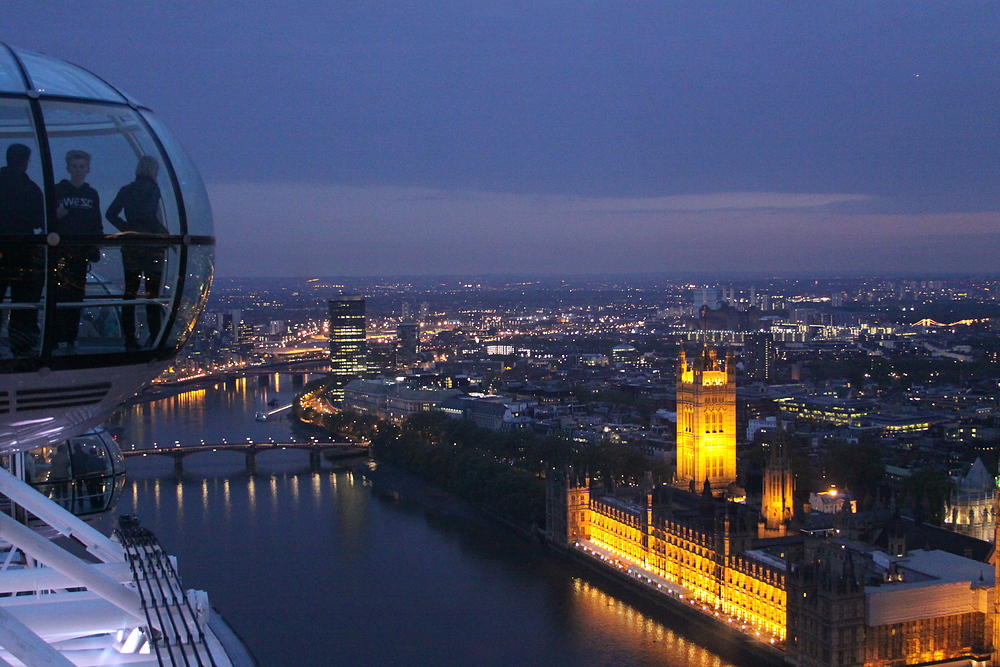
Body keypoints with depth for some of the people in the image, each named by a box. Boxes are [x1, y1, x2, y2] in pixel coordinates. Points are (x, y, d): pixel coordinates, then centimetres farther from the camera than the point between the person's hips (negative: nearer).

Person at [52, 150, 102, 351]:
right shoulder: (57, 191, 3)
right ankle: (57, 339, -14)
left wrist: (96, 248, 5)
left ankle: (71, 339, 6)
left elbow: (97, 225, 17)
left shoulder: (92, 195, 14)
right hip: (61, 250, -4)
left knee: (77, 296, 3)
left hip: (82, 252, 4)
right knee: (60, 293, -12)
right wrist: (55, 216, -18)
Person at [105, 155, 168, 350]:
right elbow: (149, 215, -20)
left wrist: (128, 229, 13)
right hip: (151, 245, -5)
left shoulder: (126, 190, 9)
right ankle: (154, 337, -4)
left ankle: (129, 338, 9)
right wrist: (165, 234, -10)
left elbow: (111, 214, 7)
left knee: (130, 292, 9)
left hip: (130, 246, 5)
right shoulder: (152, 189, -8)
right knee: (152, 292, -1)